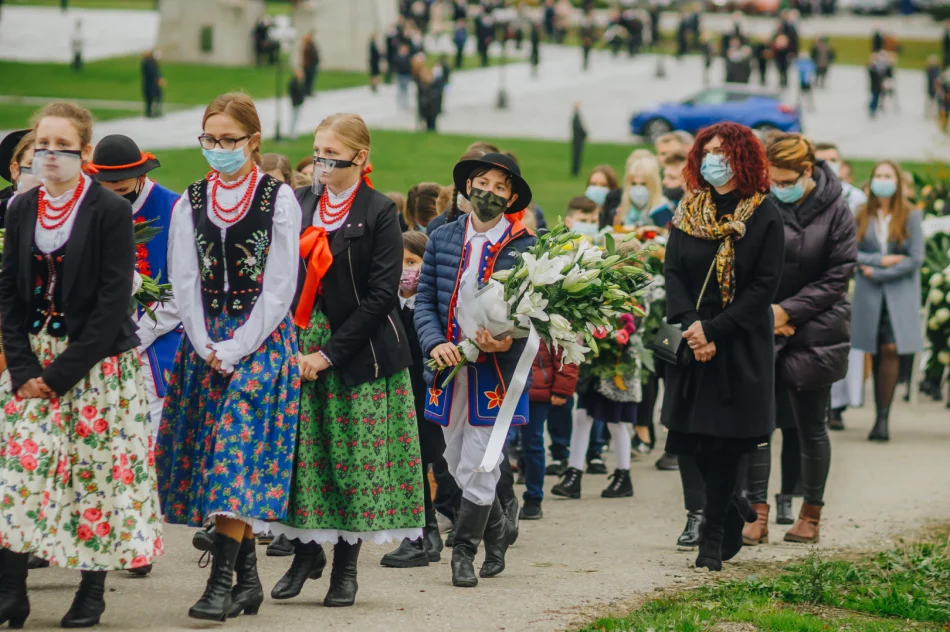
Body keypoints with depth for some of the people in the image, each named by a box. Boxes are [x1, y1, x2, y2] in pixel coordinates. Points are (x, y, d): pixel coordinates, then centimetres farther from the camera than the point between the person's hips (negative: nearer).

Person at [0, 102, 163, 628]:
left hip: (96, 361, -4)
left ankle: (92, 589, 11)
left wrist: (59, 374, -15)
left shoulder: (110, 211, -10)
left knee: (94, 466, -1)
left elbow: (112, 304, -13)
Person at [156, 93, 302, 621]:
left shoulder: (279, 200, -3)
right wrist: (206, 347, -7)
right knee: (212, 452, 2)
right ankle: (248, 577, 10)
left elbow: (280, 286, -7)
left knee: (236, 446, -15)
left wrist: (236, 348, -13)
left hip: (263, 338, -5)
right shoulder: (191, 203, 10)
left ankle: (222, 579, -19)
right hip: (205, 342, 5)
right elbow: (185, 282, 6)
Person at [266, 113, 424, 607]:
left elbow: (380, 293, -10)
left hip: (359, 353, -4)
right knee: (300, 450, 1)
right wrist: (291, 345, -5)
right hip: (300, 347, 4)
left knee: (356, 454, 0)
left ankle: (346, 564, 9)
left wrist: (330, 353, -14)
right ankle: (306, 551, 16)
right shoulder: (300, 204, 8)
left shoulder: (379, 213, -5)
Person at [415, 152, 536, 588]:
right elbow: (424, 300, 6)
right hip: (449, 369, 4)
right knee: (459, 465, 12)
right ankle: (498, 529, 34)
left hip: (498, 370, -4)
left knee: (478, 468, -5)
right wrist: (436, 343, -11)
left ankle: (464, 549, 9)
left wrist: (508, 342, -20)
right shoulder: (442, 240, 8)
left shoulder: (525, 248, -1)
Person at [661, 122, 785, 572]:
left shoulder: (764, 217, -5)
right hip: (691, 344, 4)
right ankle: (730, 512, 24)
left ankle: (713, 536, 5)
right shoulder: (688, 212, 7)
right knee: (692, 436, 2)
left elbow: (764, 286, -9)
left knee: (725, 439, -4)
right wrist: (690, 326, -14)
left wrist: (714, 330, -16)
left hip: (741, 346, -4)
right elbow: (673, 272, 2)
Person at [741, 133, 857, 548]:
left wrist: (788, 310, -12)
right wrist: (764, 312, -8)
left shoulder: (834, 210, -5)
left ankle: (811, 515, 17)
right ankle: (758, 514, -1)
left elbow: (839, 274, -6)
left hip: (813, 331, -1)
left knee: (810, 427, 6)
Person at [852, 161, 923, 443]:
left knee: (890, 350, -14)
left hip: (899, 291, -2)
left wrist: (878, 273, -8)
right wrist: (881, 260, -13)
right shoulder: (863, 216, 8)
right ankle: (880, 415, 9)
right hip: (869, 294, 2)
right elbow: (852, 253, 2)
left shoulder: (911, 216, 0)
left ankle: (883, 418, -14)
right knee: (876, 353, 2)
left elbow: (916, 259, -5)